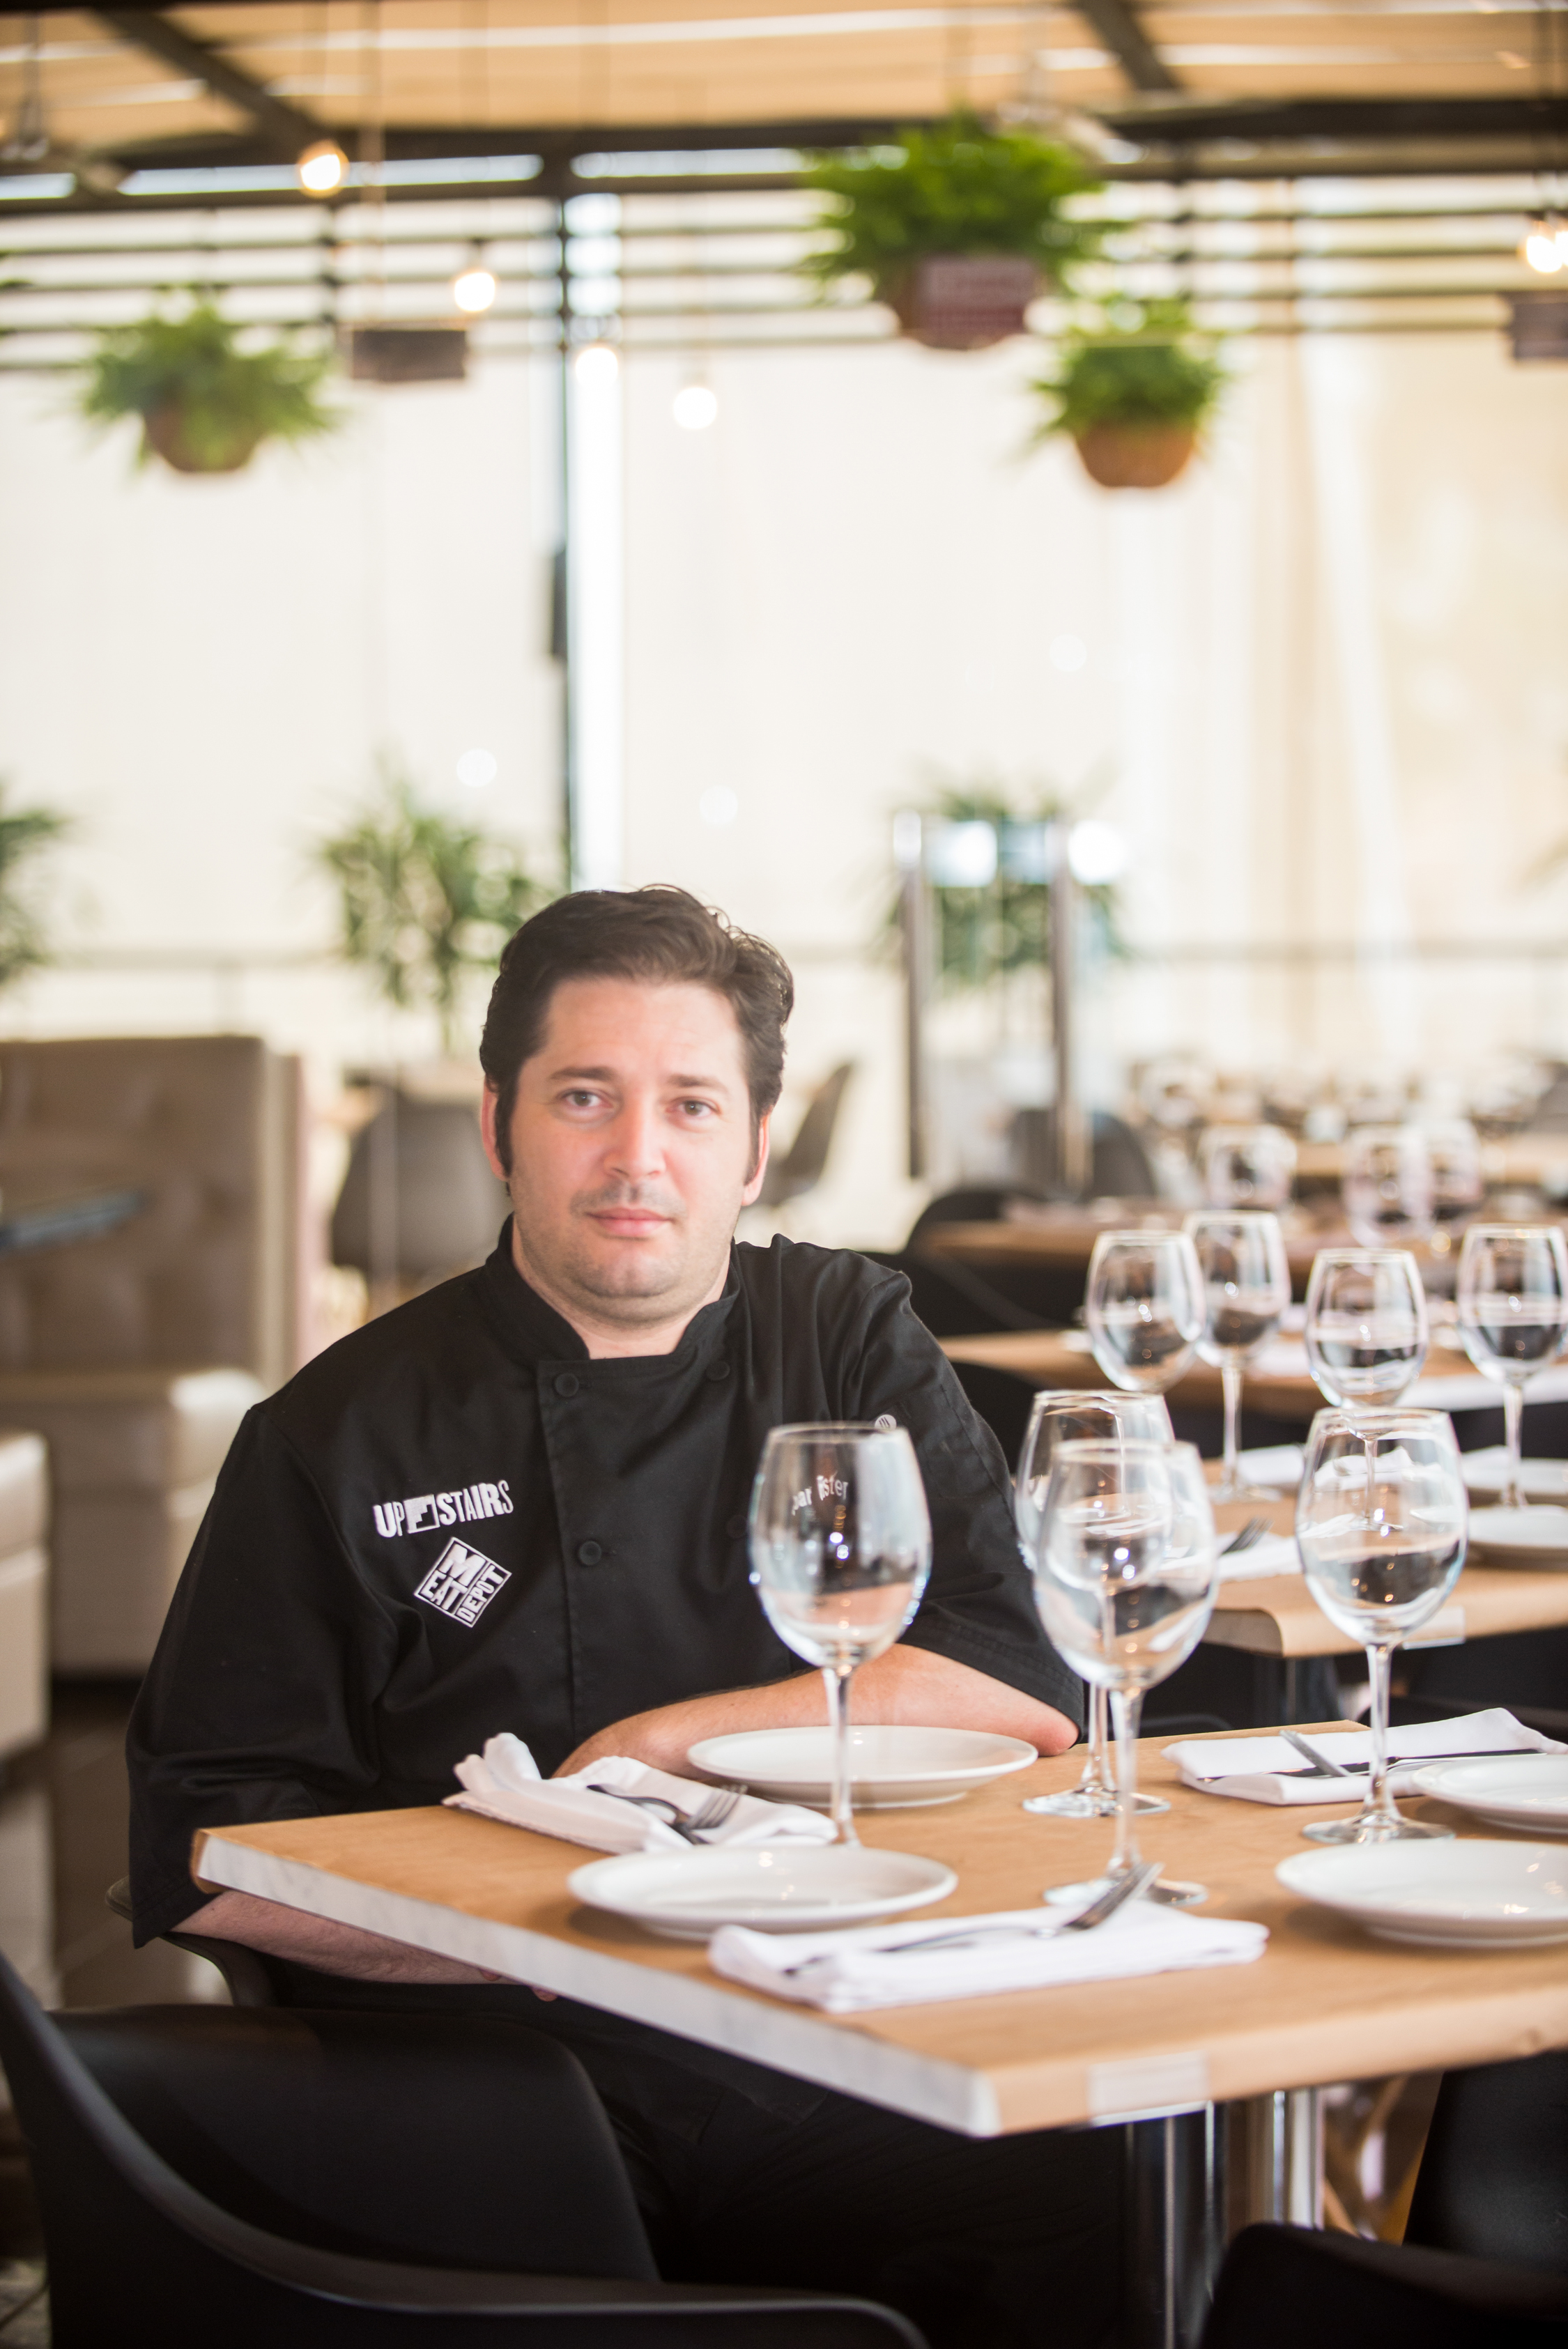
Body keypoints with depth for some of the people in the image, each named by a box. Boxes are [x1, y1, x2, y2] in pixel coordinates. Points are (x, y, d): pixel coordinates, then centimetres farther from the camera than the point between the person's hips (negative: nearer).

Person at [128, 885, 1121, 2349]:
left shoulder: (847, 1345, 13)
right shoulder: (343, 1433, 6)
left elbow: (1032, 1687, 2)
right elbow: (205, 1853, 0)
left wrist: (656, 1743, -6)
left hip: (827, 2061, 2)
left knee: (1099, 2215, -27)